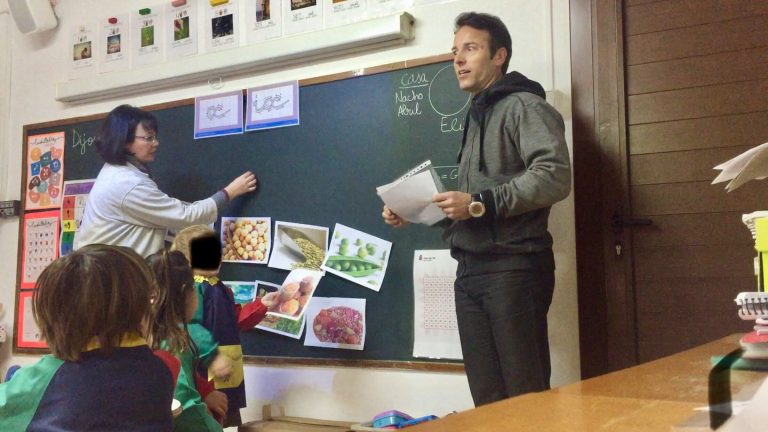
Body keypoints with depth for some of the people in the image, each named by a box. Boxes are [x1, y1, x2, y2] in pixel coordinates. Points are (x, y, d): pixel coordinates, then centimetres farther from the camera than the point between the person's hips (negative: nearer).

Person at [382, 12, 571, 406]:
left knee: (527, 396, -2)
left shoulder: (524, 106, -4)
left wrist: (480, 205, -21)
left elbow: (555, 176, -20)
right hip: (470, 270, 8)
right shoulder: (476, 117, 22)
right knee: (486, 397, 11)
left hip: (513, 267, -8)